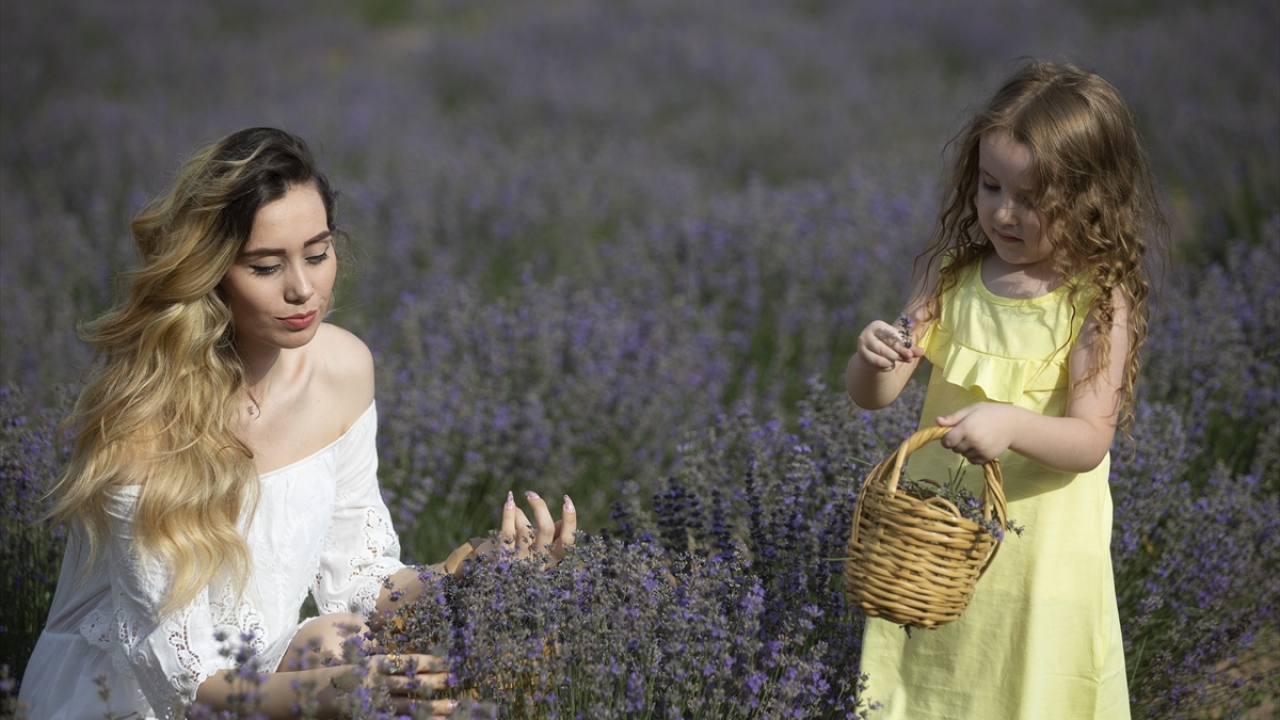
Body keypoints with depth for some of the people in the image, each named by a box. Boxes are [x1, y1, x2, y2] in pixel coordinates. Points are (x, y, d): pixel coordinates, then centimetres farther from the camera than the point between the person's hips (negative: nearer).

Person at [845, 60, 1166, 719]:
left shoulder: (1099, 300, -12)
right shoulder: (952, 275, 0)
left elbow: (1089, 442, -18)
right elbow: (872, 395, -1)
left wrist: (1011, 424, -37)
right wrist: (873, 358, -24)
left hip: (1042, 553, -4)